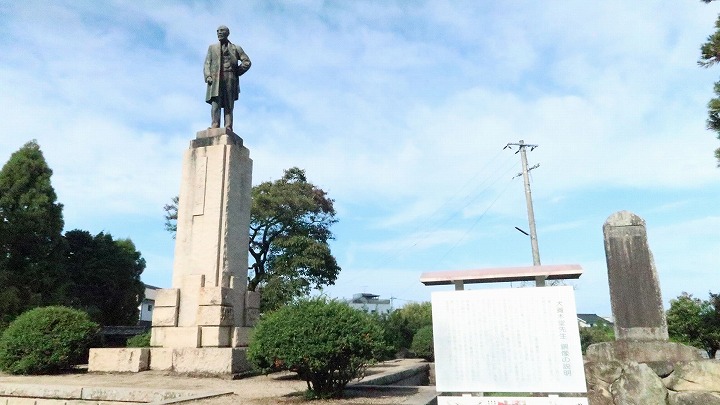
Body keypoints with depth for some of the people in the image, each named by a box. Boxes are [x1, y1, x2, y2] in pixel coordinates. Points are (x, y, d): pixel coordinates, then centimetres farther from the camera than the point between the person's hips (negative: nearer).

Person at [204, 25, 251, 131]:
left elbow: (247, 62, 11)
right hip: (215, 78, 1)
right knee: (215, 102, -15)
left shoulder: (236, 48, 21)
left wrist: (236, 73, 0)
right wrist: (208, 76, -4)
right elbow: (207, 63, 15)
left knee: (229, 105, -7)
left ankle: (228, 129, -14)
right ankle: (214, 127, -25)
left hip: (230, 79, -1)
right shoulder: (212, 47, 26)